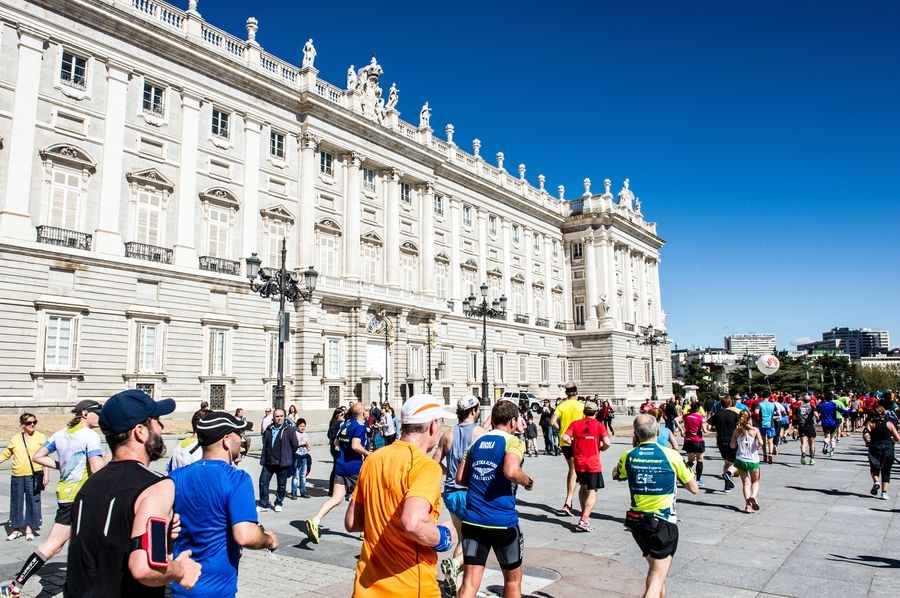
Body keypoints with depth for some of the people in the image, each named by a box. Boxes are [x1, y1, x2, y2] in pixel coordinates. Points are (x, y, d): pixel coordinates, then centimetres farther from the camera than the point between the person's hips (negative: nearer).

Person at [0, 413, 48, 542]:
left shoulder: (41, 437, 0)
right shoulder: (15, 439, 7)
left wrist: (46, 474, -6)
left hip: (34, 475, -2)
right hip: (17, 476, 2)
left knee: (33, 502, 2)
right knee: (16, 502, 9)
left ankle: (29, 529, 14)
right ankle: (16, 530, 22)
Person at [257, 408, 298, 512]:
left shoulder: (289, 429, -7)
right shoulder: (268, 429, 6)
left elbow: (294, 446, -3)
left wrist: (287, 455, 7)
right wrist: (264, 458, 16)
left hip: (282, 463, -3)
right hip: (268, 462, 4)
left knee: (281, 485, 7)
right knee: (263, 482, 3)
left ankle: (278, 503, 26)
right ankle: (264, 504, 16)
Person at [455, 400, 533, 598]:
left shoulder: (477, 442, 11)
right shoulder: (513, 442, -7)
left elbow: (460, 478, 13)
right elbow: (511, 472, -26)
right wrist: (527, 481, -7)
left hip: (473, 521, 4)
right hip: (502, 522, -4)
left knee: (470, 582, 5)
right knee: (513, 578, 19)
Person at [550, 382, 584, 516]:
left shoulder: (561, 406, 1)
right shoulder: (581, 405, -6)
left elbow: (552, 422, -9)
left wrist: (561, 429, 6)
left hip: (564, 442, 4)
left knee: (571, 469, 19)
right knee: (574, 471, -4)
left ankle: (568, 500, 21)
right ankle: (568, 502, -14)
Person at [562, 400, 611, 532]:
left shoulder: (575, 423, 2)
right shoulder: (599, 425, -6)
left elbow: (565, 438, -9)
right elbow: (607, 442, -16)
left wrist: (575, 444, 8)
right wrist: (601, 448, 3)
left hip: (578, 462, 4)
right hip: (593, 463, -4)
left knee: (583, 487, 22)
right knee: (592, 491, -1)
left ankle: (584, 515, 31)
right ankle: (584, 520, -11)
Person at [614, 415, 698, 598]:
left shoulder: (628, 456, -5)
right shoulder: (671, 455, -13)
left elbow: (617, 476, 18)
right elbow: (694, 488, -2)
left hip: (636, 521, 4)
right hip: (663, 524, -4)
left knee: (655, 568, 26)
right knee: (658, 577, 1)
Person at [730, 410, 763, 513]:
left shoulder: (737, 431, 0)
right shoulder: (755, 430, -4)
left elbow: (733, 445, -3)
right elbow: (761, 443, -15)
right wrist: (758, 445, 7)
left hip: (741, 460, 1)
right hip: (754, 460, -1)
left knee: (746, 483, 11)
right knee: (755, 482, 19)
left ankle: (748, 504, -6)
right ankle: (753, 496, -10)